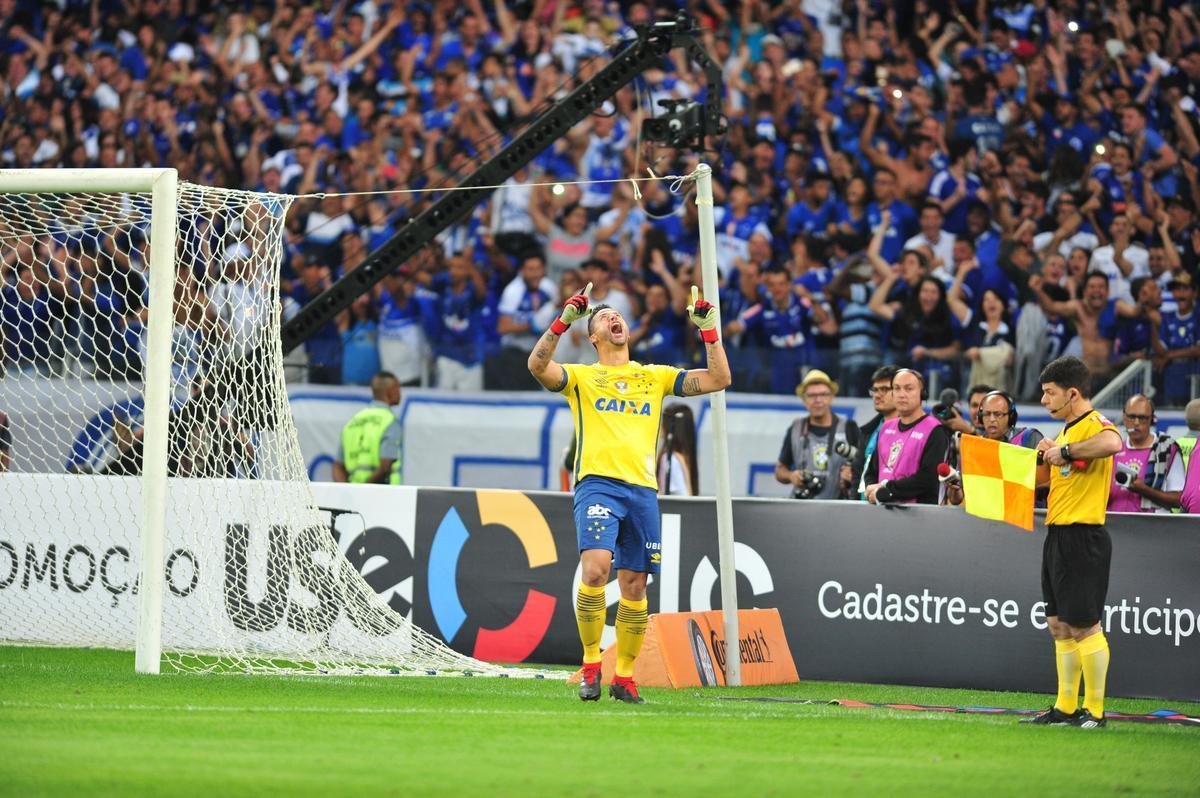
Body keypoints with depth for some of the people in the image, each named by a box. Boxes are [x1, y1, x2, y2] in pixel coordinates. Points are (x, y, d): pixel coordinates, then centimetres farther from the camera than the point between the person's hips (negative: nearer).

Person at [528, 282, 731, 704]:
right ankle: (590, 665, -12)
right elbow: (537, 366, -7)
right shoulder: (581, 377, 12)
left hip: (642, 490, 3)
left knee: (634, 586, 3)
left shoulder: (655, 376, 20)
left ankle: (624, 677, 13)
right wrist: (564, 321, -15)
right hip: (598, 483, -3)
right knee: (595, 568, -23)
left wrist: (708, 330, 5)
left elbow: (718, 379, 15)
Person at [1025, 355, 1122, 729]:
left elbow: (1112, 443, -37)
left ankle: (1095, 710, -2)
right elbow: (1045, 475, 29)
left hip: (1083, 538, -10)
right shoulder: (1067, 430, 19)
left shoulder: (1093, 425, -12)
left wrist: (1065, 451, -29)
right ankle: (1065, 708, 16)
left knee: (1083, 625, -7)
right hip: (1058, 536, 10)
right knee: (1059, 625, 11)